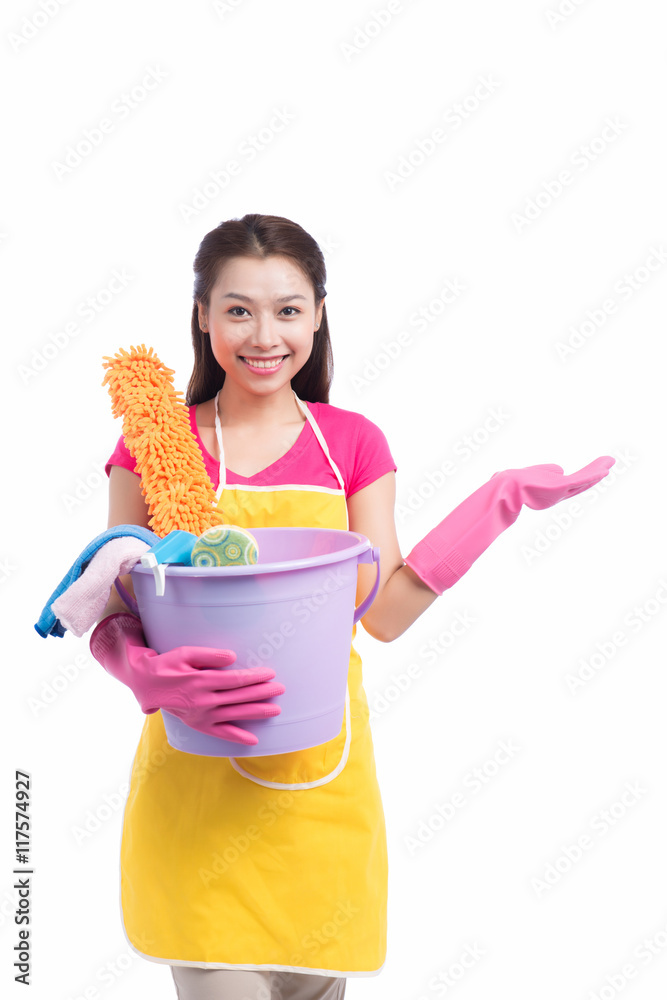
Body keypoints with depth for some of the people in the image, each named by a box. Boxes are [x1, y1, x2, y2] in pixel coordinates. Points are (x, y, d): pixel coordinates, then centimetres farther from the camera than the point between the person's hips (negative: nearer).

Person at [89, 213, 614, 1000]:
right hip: (196, 773, -1)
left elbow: (384, 613, -5)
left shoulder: (352, 444, 1)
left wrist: (498, 501, -10)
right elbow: (112, 621, -4)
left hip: (320, 772, 2)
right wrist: (153, 675, -26)